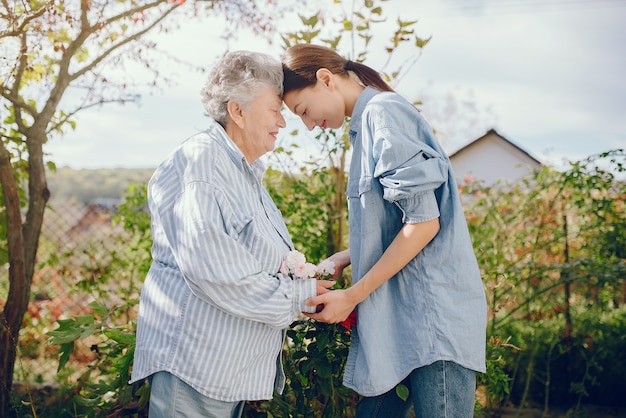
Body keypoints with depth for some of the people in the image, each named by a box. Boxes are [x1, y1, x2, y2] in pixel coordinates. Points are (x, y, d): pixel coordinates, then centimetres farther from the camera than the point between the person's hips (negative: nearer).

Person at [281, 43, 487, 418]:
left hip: (435, 311, -9)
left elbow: (424, 221, -17)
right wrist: (347, 257, 11)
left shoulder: (383, 112, -10)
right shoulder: (370, 121, 18)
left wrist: (352, 296, -12)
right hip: (404, 316, 9)